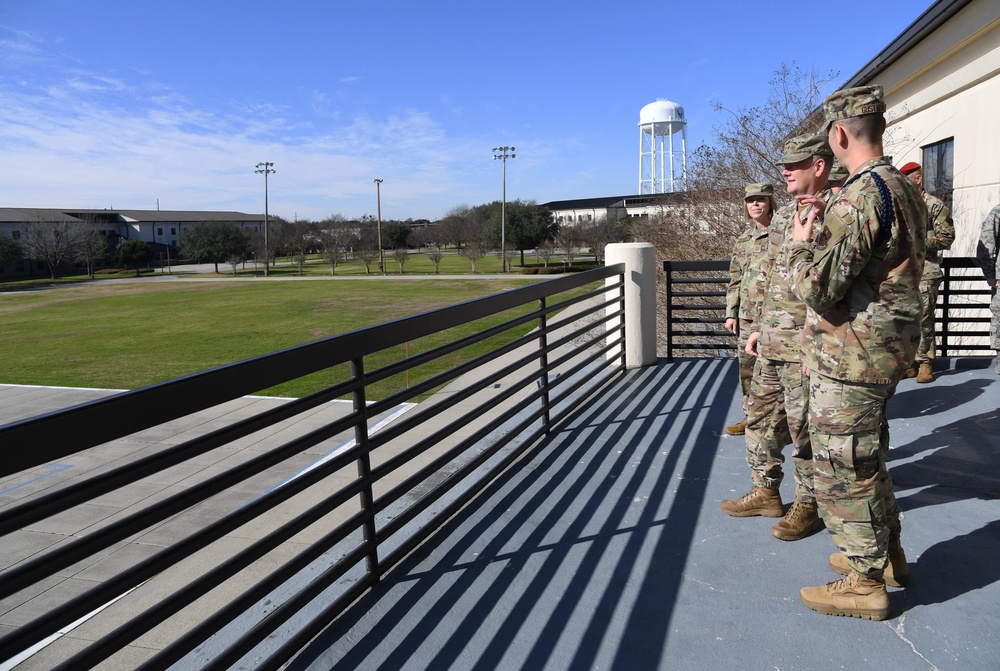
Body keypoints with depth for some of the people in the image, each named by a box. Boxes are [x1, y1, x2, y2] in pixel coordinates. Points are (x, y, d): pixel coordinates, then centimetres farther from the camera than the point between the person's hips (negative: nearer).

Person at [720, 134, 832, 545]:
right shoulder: (785, 215, 15)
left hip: (805, 343, -9)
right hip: (772, 341, 9)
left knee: (803, 425, 3)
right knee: (761, 416, 16)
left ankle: (808, 505, 19)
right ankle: (765, 492, 30)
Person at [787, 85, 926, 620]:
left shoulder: (859, 196, -22)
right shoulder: (906, 191, 9)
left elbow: (817, 288, -26)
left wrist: (801, 243, -9)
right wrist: (826, 224, 18)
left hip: (849, 356, -10)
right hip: (886, 348, 10)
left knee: (842, 470, 3)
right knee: (866, 457, 24)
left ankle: (865, 584, 16)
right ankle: (885, 554, 39)